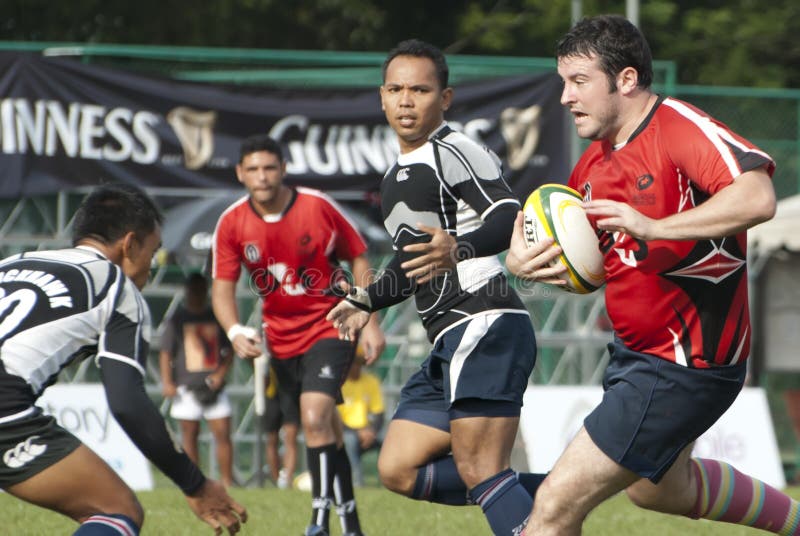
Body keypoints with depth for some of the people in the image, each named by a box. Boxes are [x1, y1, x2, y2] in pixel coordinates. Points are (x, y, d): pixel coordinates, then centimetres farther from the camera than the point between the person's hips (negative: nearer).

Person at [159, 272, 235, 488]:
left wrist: (221, 373, -2)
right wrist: (167, 382, -7)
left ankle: (227, 481, -2)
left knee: (223, 433, -5)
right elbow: (166, 352, 3)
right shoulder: (176, 319, 5)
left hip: (214, 386, 2)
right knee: (190, 434, -1)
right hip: (187, 386, -2)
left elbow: (229, 349, 14)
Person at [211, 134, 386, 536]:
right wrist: (235, 332, -24)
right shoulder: (232, 224, -5)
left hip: (330, 326, -4)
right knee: (325, 428, 13)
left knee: (315, 418, -24)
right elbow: (222, 287, -4)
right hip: (282, 337, 4)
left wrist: (370, 322, -6)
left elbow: (358, 259, -1)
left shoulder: (318, 206, -12)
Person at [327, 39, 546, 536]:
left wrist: (459, 248, -39)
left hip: (486, 325, -11)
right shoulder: (398, 176, 24)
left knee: (481, 471, -18)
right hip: (453, 341, 11)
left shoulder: (454, 152, -7)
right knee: (399, 470, 7)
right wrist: (367, 300, 38)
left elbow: (510, 217, -23)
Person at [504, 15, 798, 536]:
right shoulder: (596, 162, 6)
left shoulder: (681, 129, -21)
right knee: (659, 488, 33)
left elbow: (757, 198, -37)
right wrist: (522, 259, -6)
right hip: (636, 351, 11)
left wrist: (654, 228, -42)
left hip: (682, 369, -11)